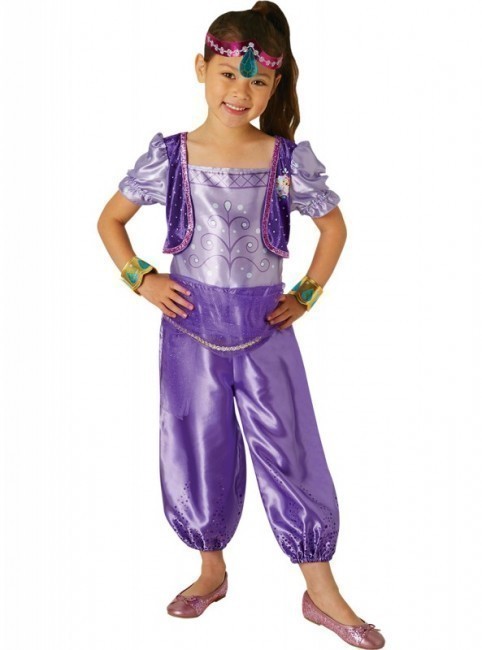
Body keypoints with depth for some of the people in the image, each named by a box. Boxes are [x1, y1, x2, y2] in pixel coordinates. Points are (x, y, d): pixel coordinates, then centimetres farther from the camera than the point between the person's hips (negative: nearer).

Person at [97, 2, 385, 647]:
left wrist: (306, 293, 1)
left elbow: (334, 227, 9)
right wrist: (140, 278, -4)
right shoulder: (169, 155, -5)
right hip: (190, 324, 1)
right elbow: (111, 218, 8)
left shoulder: (289, 159, -5)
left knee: (289, 451, 3)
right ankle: (212, 571, 35)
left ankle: (323, 593, 18)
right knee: (198, 450, 12)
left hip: (264, 326, -1)